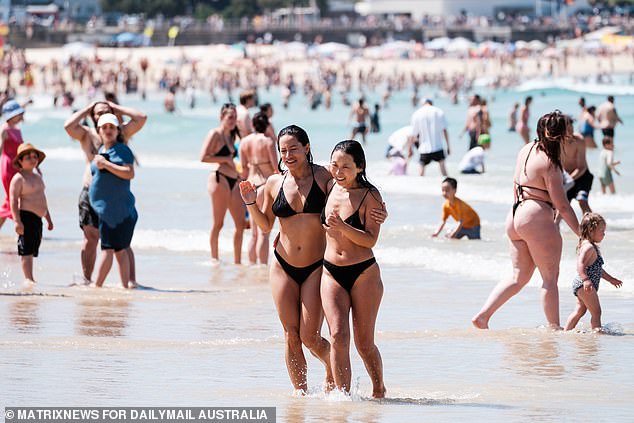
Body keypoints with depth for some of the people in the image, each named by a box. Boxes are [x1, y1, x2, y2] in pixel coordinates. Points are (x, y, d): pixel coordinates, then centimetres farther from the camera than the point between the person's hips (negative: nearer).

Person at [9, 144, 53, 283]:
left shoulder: (37, 176, 19)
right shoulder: (18, 178, -7)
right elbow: (13, 201, -14)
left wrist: (48, 219, 27)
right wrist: (17, 221, -23)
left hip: (37, 218, 9)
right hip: (26, 217, -9)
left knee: (33, 249, 9)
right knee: (26, 250, -11)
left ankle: (29, 278, 13)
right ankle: (29, 279, -14)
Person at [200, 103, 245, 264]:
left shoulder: (230, 136, 20)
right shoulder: (215, 134, -4)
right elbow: (203, 157, -13)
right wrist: (225, 159, -11)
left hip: (233, 180, 8)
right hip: (219, 178, -8)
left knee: (241, 223, 4)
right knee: (218, 223, -2)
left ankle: (237, 261, 11)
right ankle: (214, 258, 6)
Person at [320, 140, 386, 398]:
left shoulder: (370, 196, -7)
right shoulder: (329, 188, 6)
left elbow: (371, 240, -14)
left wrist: (342, 227, -25)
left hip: (364, 273, -3)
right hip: (331, 273, 3)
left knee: (364, 342, 4)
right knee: (338, 335, -13)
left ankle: (379, 391, 27)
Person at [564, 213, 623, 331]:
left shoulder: (593, 248, 19)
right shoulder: (588, 247, -16)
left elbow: (597, 269, 29)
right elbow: (580, 265, -29)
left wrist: (611, 279, 34)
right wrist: (586, 280, -42)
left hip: (580, 285, 11)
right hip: (585, 285, -11)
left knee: (580, 310, 14)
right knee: (596, 312, -10)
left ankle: (566, 331, 17)